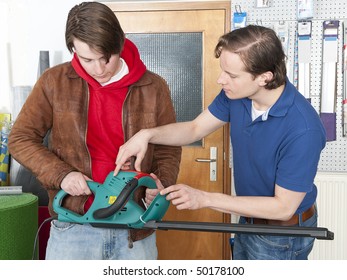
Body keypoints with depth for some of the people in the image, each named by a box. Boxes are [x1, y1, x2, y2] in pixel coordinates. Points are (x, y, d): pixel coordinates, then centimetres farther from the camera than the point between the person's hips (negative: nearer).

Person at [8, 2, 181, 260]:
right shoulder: (55, 82, -4)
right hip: (73, 227, 0)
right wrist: (60, 174, -12)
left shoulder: (153, 87, -2)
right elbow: (21, 139, 2)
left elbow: (168, 150, 7)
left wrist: (161, 186, -12)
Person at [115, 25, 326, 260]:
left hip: (282, 234, -6)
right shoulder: (237, 93, -15)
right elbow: (195, 128, -1)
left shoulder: (303, 130, -35)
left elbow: (283, 207, -27)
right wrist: (147, 135, -19)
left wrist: (205, 199, -28)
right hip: (249, 221, 7)